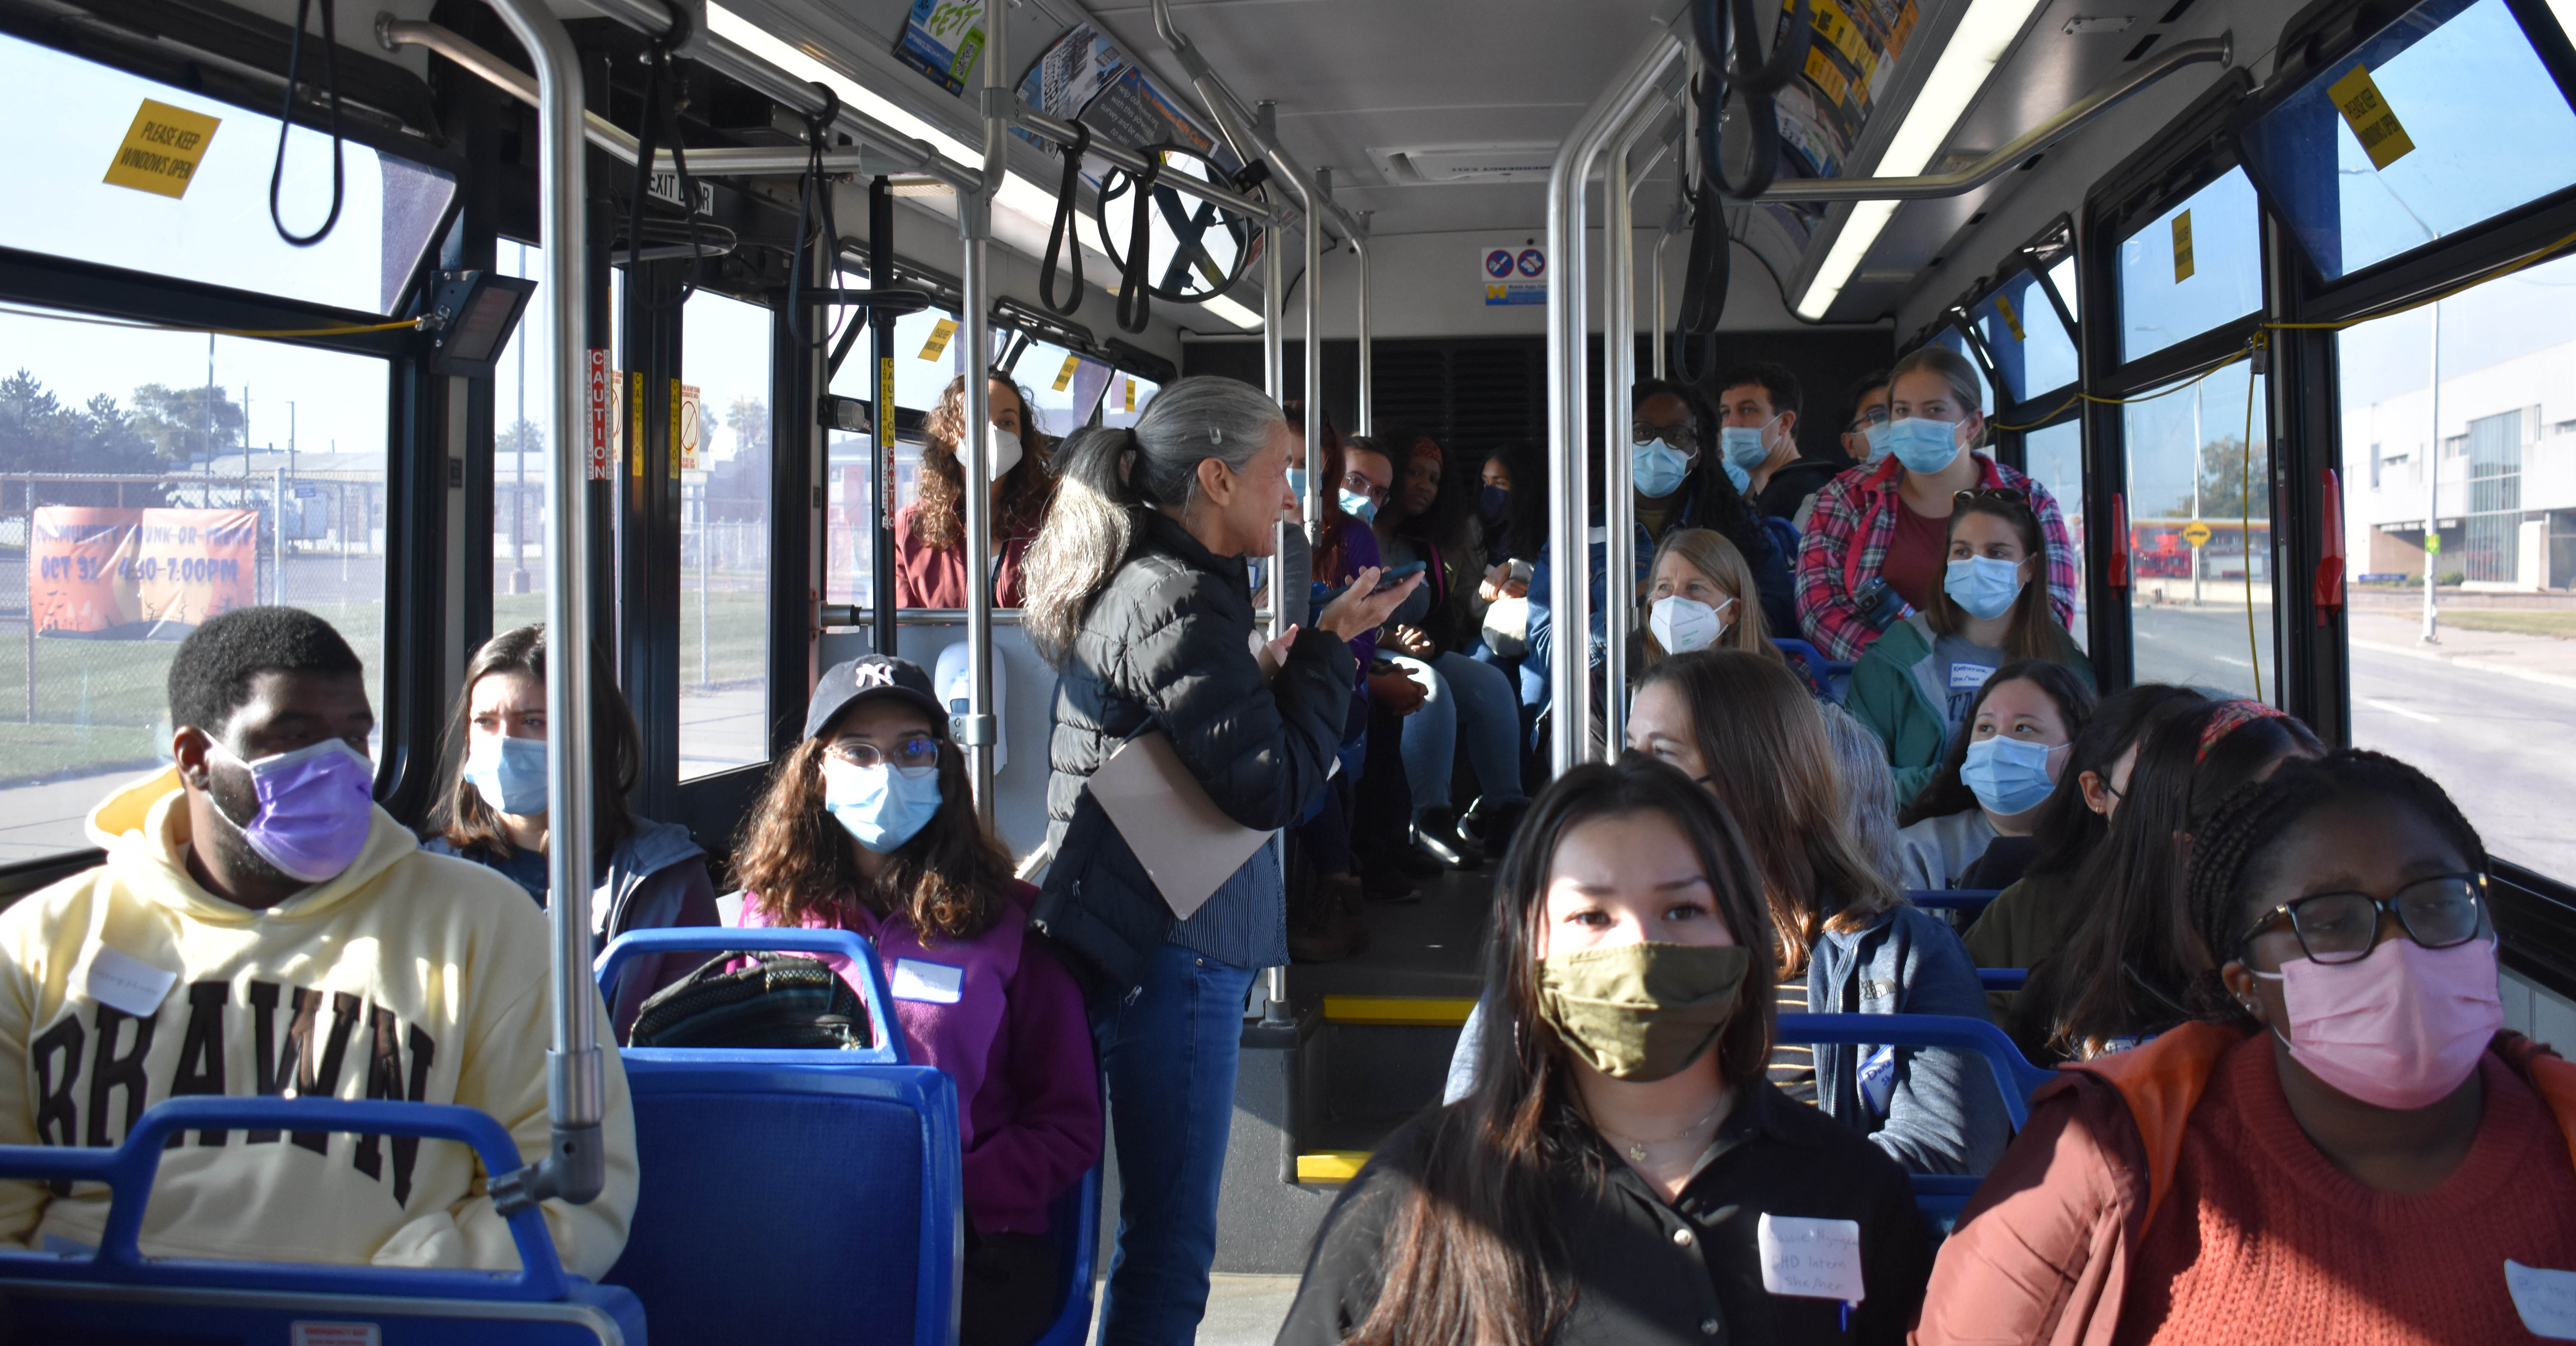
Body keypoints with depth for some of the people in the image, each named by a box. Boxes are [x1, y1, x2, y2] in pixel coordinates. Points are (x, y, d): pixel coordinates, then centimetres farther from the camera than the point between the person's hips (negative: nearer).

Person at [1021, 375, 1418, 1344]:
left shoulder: (1132, 583, 15)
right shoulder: (1180, 600, -16)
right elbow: (1271, 786, -19)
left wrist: (1264, 670, 11)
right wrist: (1327, 647, -10)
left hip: (1125, 941, 10)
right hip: (1172, 949, -10)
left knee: (1160, 1228, 17)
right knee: (1170, 1239, -2)